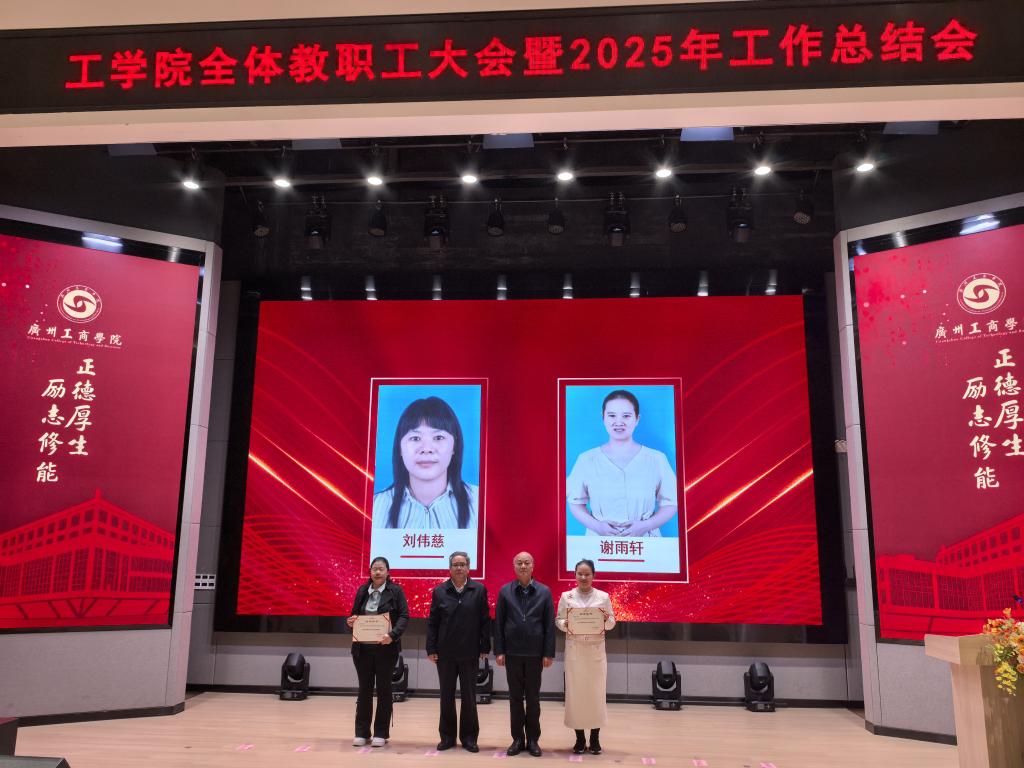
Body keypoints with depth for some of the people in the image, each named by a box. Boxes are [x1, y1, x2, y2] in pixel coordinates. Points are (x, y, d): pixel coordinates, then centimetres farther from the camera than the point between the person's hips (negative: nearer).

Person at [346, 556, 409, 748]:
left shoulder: (396, 591, -3)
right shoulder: (362, 591, 7)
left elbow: (404, 616, -8)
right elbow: (354, 614, 15)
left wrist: (392, 635, -24)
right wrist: (351, 621, -9)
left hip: (386, 648, -3)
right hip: (363, 648, 3)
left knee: (384, 689, 6)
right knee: (364, 689, 9)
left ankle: (381, 733, 16)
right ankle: (362, 732, 18)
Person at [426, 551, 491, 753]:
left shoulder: (479, 590, -1)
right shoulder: (439, 591, 1)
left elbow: (485, 621, -1)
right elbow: (432, 622, 2)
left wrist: (485, 647, -4)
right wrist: (431, 649, -3)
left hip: (469, 653, -1)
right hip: (445, 653, 1)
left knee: (469, 697, 7)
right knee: (446, 696, 10)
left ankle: (469, 737, 19)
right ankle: (447, 736, 22)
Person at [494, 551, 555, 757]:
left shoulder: (544, 592, 1)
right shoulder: (505, 591, 2)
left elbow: (550, 625, -1)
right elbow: (498, 623, 2)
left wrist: (549, 653, -5)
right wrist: (499, 651, -3)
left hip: (535, 653, 0)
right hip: (512, 652, 1)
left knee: (533, 698, 8)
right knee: (515, 697, 8)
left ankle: (533, 739, 17)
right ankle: (518, 738, 17)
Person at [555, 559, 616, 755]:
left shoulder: (603, 597, 1)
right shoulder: (566, 596, 1)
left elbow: (612, 623, 5)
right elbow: (558, 620, 4)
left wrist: (606, 619, -16)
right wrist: (565, 625, -17)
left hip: (596, 651, 0)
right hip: (574, 651, 0)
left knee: (596, 692, 3)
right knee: (575, 692, 2)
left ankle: (595, 738, 17)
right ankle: (579, 738, 15)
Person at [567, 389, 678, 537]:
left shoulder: (657, 459, -1)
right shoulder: (586, 460, 0)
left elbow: (671, 502, 4)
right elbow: (576, 502, 6)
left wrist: (646, 525, -11)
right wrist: (596, 525, -10)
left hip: (644, 542, 0)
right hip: (601, 542, 0)